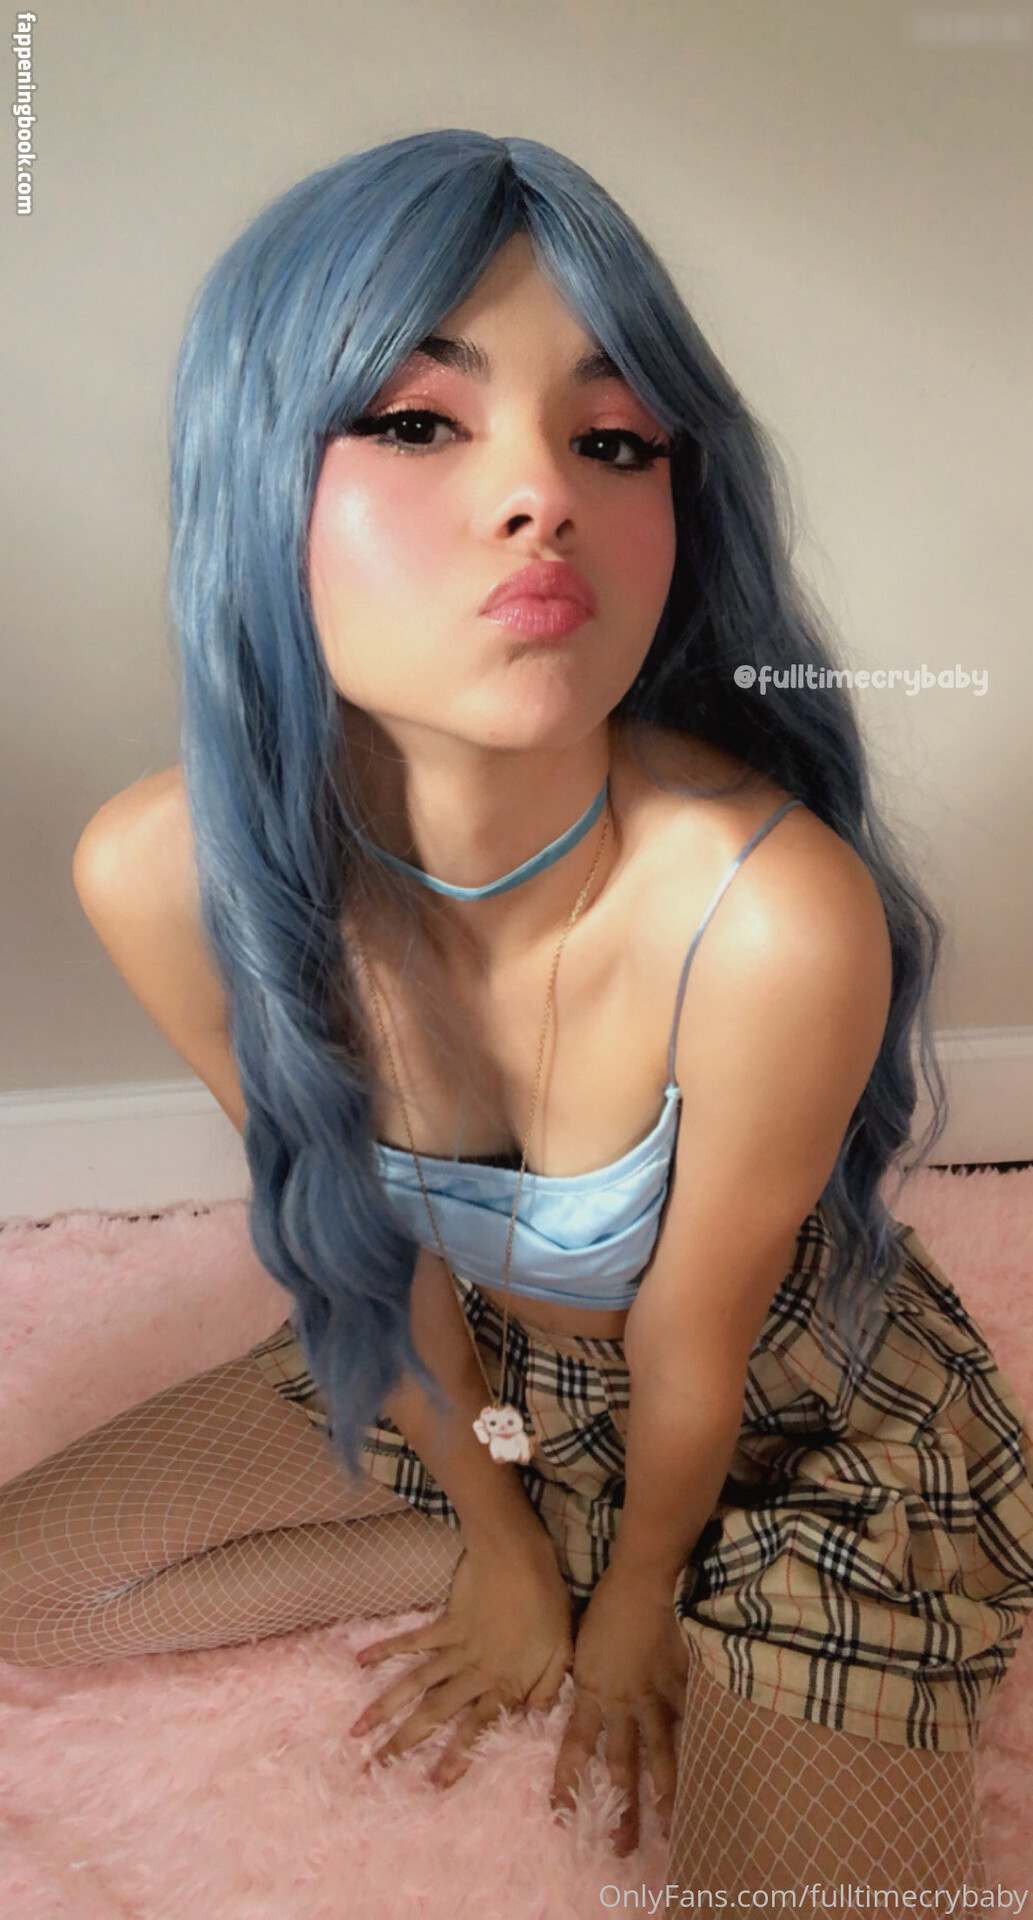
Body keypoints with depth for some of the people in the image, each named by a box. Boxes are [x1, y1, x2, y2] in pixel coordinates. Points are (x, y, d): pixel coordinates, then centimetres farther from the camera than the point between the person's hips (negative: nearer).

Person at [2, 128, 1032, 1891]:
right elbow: (372, 1241, -10)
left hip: (798, 1411, -2)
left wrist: (636, 1594, -1)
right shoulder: (164, 879, -26)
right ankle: (530, 1548, 12)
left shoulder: (778, 917, -38)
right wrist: (496, 1538, 2)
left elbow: (691, 1352, -20)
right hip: (460, 1372, 3)